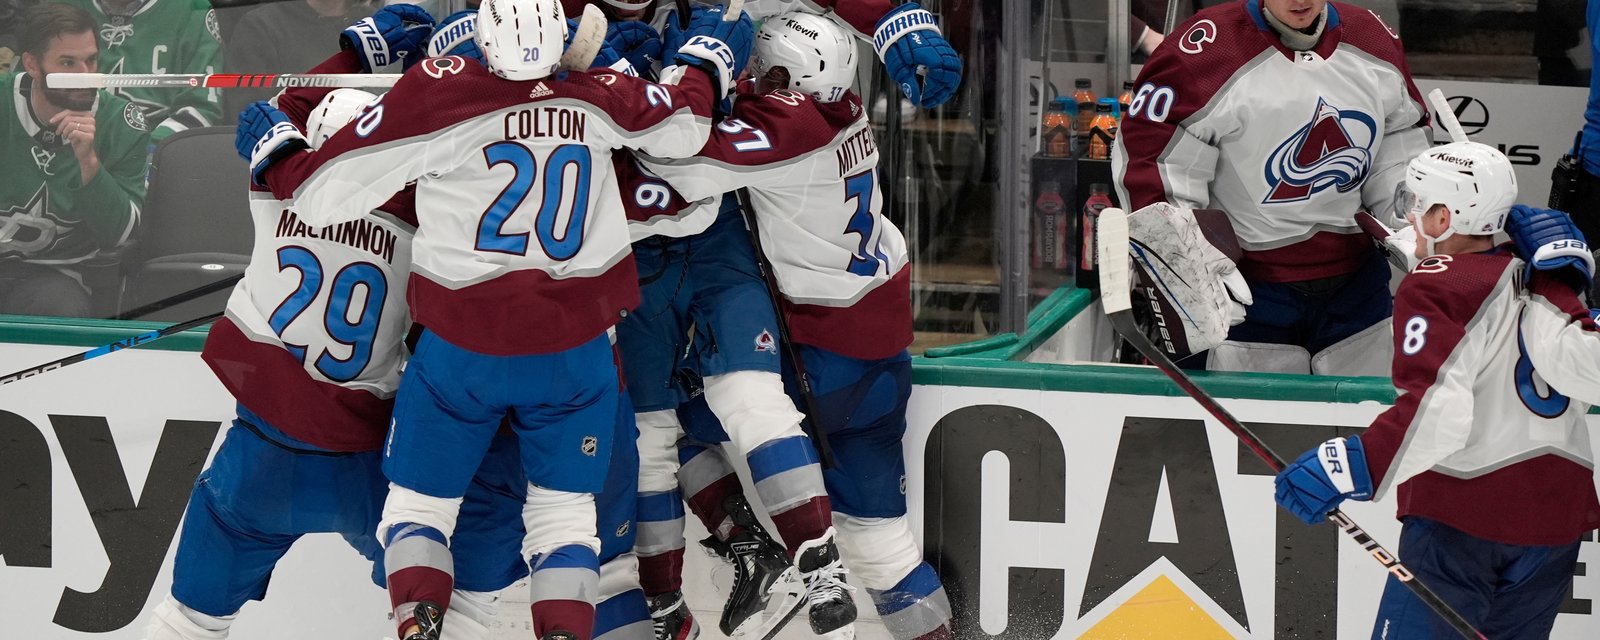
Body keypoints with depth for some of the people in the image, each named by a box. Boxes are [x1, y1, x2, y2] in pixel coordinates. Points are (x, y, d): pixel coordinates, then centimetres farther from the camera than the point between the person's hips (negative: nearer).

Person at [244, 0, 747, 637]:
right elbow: (683, 123, 11)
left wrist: (272, 147, 7)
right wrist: (709, 58, 30)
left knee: (419, 499, 15)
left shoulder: (438, 89, -16)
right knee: (564, 508, 16)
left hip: (463, 351, -2)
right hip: (575, 347, 2)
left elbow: (325, 193, -13)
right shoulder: (598, 99, -8)